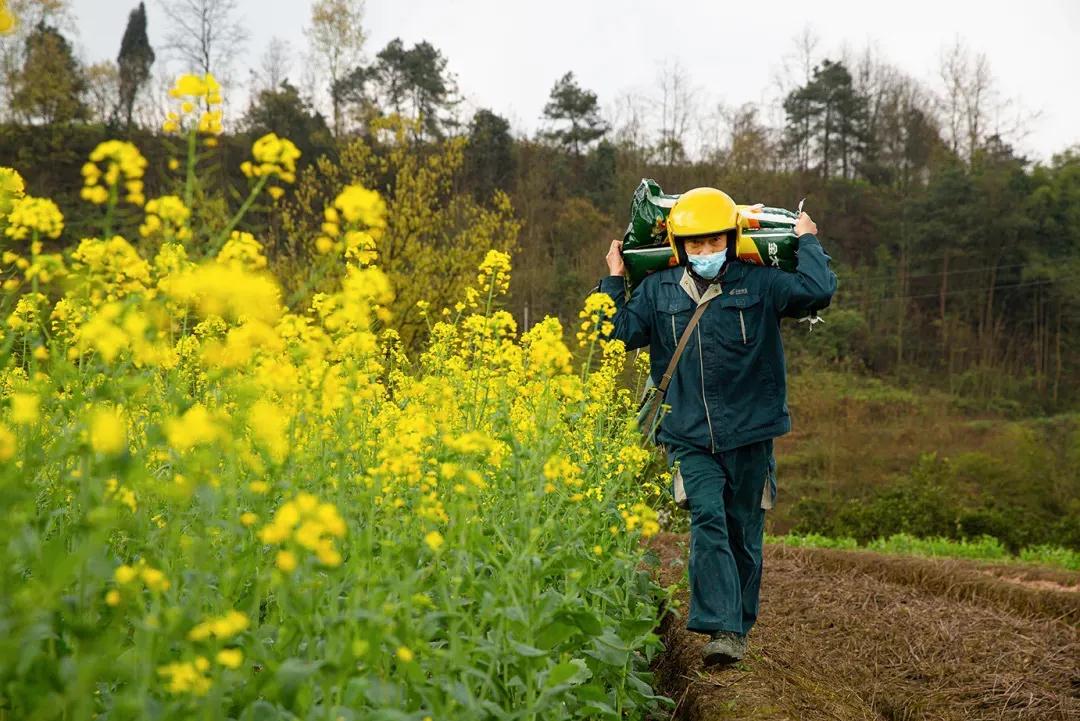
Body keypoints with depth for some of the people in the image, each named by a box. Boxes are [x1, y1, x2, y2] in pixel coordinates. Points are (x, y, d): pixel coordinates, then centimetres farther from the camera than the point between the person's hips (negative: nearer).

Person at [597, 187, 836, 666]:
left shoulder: (758, 284, -3)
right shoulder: (658, 291, 4)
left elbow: (818, 291, -15)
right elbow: (618, 333, 1)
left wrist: (807, 241, -4)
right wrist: (614, 282, 2)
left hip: (750, 434, 0)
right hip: (690, 438, 0)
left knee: (744, 534, 11)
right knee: (708, 522, -17)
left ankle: (739, 627, 27)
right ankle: (722, 630, -21)